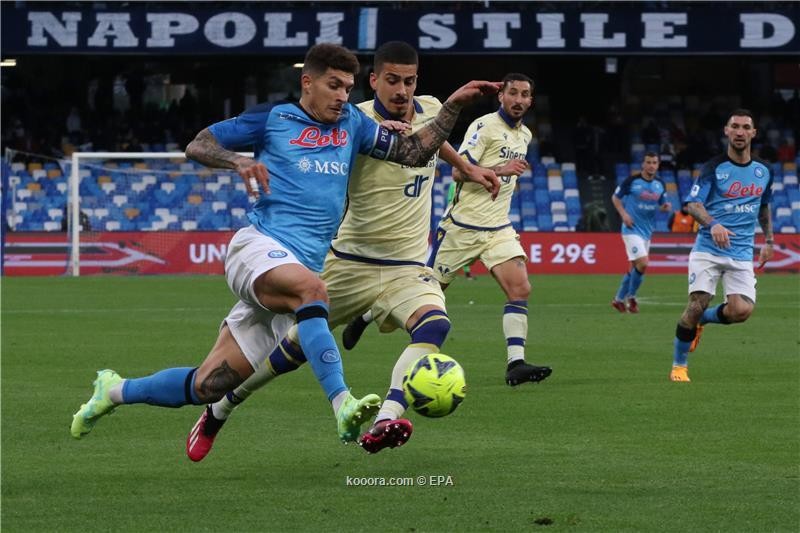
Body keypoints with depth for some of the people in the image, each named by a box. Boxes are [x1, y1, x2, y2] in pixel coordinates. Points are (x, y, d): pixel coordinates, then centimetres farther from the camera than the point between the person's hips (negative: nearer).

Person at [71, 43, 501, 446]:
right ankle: (343, 406, -50)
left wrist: (454, 104, 7)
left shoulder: (352, 124, 17)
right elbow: (196, 146, 8)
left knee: (209, 386, 2)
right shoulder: (272, 120, 6)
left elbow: (416, 152, 16)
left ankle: (116, 390, 23)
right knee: (310, 288, -39)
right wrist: (238, 161, -11)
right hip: (260, 247, -5)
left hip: (306, 262, 5)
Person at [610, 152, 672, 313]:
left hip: (647, 231, 6)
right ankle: (631, 297, 1)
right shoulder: (631, 181, -9)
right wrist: (623, 214, -12)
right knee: (643, 263, -18)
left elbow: (662, 204, 18)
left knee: (635, 267, 11)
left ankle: (619, 299, 26)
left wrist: (666, 207, -6)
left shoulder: (660, 184, 6)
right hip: (632, 229, -6)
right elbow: (615, 197, 2)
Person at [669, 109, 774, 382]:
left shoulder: (764, 171, 9)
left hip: (742, 255, 3)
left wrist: (768, 239, 21)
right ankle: (679, 364, 4)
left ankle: (701, 319, 18)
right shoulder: (713, 168, -5)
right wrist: (713, 224, -32)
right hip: (708, 250, -3)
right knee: (697, 304, -15)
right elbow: (692, 204, -14)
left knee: (741, 310, -15)